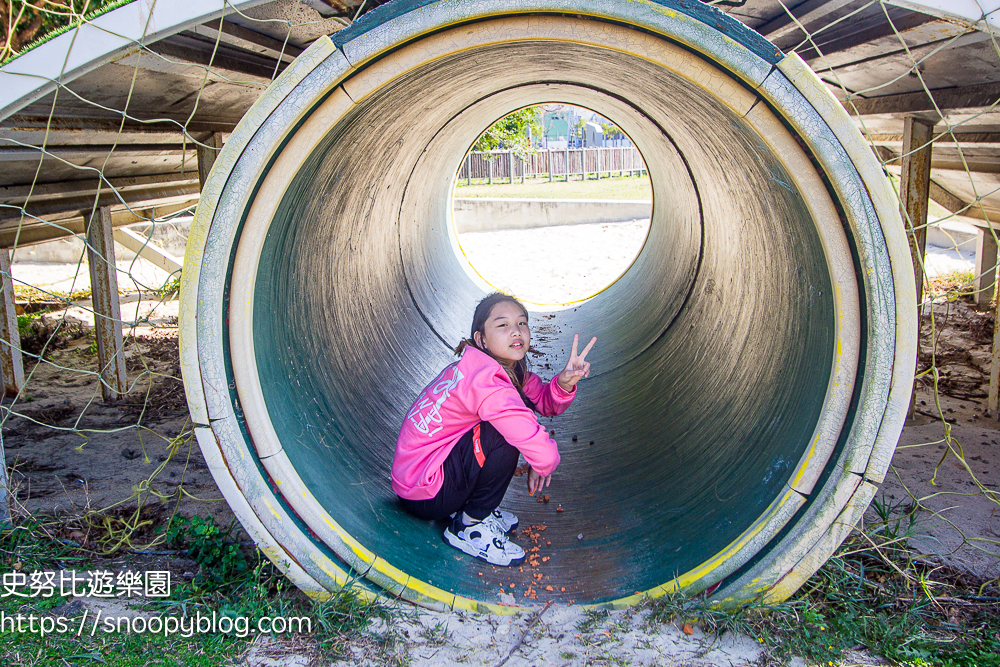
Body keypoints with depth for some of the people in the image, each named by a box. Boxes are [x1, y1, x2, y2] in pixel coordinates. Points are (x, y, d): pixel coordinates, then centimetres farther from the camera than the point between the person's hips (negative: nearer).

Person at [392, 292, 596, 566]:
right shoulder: (486, 382, -28)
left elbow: (546, 403, 6)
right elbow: (544, 454, -32)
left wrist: (564, 382, -17)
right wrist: (542, 467, -9)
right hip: (423, 495, -9)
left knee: (519, 409, 5)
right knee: (506, 436, -24)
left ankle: (476, 506, 14)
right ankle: (468, 527, -6)